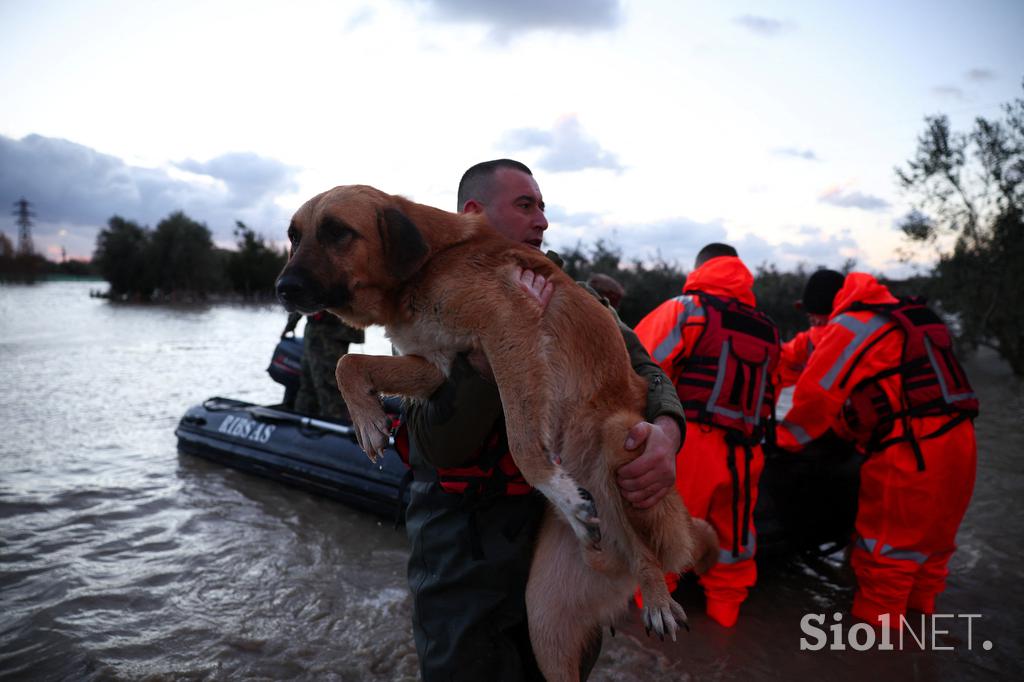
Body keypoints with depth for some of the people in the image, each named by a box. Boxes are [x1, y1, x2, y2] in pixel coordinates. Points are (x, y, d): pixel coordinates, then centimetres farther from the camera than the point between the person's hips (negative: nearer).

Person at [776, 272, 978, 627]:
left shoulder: (852, 325, -8)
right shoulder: (908, 318, 20)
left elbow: (816, 394, -12)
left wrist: (787, 437, 3)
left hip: (911, 452, -9)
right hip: (956, 442, 9)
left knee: (884, 549, 4)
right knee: (928, 540, 22)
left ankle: (875, 623, 16)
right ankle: (920, 610, 38)